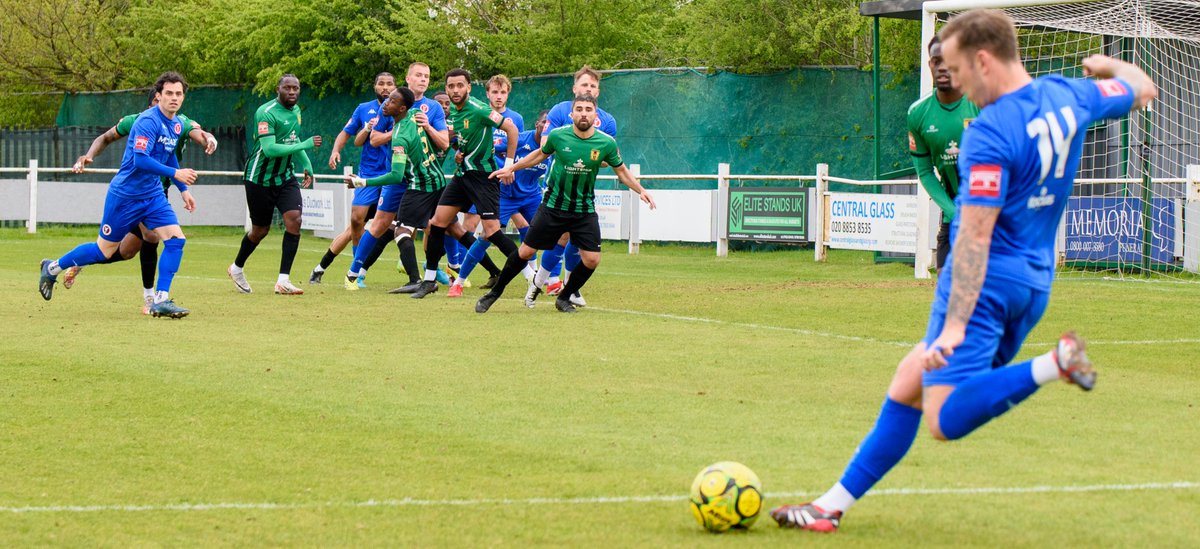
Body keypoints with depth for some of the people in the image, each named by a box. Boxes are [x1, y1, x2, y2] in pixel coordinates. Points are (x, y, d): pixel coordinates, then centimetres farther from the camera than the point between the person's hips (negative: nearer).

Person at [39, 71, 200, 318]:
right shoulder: (148, 121, -22)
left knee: (175, 239, -11)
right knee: (104, 250, 4)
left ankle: (161, 300, -6)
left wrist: (183, 189, 22)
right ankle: (53, 268, 26)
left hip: (153, 196, 7)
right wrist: (175, 173, -31)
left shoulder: (177, 125, 6)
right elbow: (140, 159, -31)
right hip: (125, 196, -7)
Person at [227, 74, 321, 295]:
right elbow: (269, 149, -30)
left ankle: (283, 280, -14)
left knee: (294, 219, -15)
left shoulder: (295, 110, 7)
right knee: (260, 230, 6)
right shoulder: (266, 113, -20)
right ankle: (237, 268, 35)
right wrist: (304, 145, -31)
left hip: (285, 176, 6)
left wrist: (306, 165, 19)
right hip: (260, 179, -6)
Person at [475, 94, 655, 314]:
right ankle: (495, 292, 17)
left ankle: (564, 298, 16)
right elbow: (540, 154, 11)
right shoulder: (558, 136, -11)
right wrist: (511, 168, 16)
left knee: (591, 260, -8)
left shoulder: (606, 143, -10)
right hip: (553, 205, -1)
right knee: (525, 252, 0)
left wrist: (641, 190, -3)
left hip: (585, 211, 1)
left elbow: (621, 170, 7)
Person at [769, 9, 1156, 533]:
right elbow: (1142, 89, 22)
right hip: (1034, 284, 9)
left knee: (946, 420, -17)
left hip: (986, 281, -9)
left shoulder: (989, 136, -19)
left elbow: (974, 238, -23)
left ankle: (1054, 364, -23)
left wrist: (954, 326, -24)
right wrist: (1108, 65, 43)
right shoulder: (1068, 98, 3)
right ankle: (834, 503, 15)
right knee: (908, 385, 14)